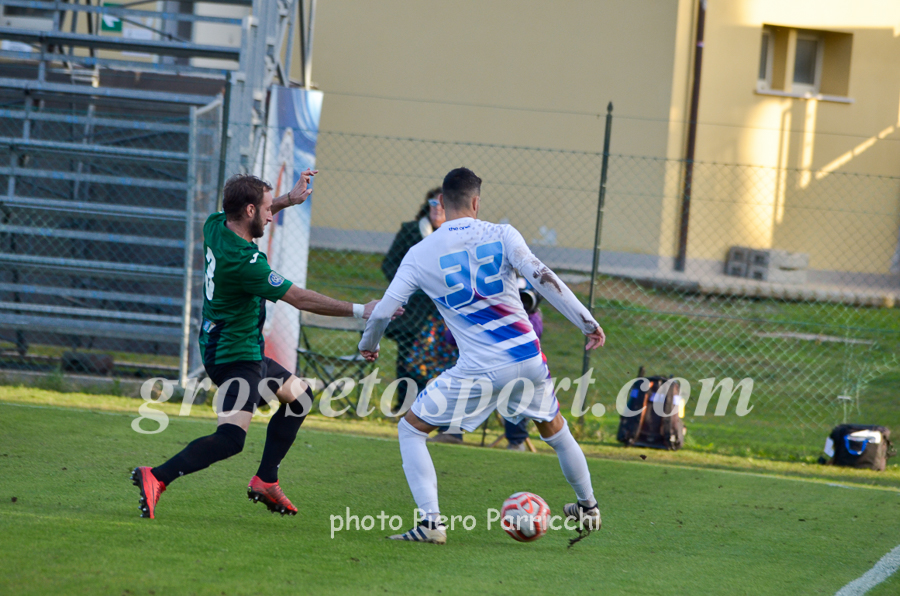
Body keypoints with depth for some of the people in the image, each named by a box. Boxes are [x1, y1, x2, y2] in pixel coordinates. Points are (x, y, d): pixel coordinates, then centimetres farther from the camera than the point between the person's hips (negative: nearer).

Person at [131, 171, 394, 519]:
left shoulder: (215, 226, -1)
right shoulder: (244, 262, -27)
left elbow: (249, 215, 26)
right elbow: (299, 299, -22)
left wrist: (288, 199, 14)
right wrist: (360, 311, -15)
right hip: (237, 356, -11)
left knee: (299, 395, 24)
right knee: (231, 438, -22)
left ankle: (265, 481, 22)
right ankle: (156, 478, -29)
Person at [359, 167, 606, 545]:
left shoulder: (421, 255, -1)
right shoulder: (501, 235, 0)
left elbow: (383, 311, 1)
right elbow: (542, 279, -10)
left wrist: (368, 344, 22)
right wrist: (588, 323, -6)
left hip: (478, 372, -2)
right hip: (528, 358, 3)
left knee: (411, 429, 12)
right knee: (554, 429, 29)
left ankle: (430, 521, -3)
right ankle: (588, 509, 42)